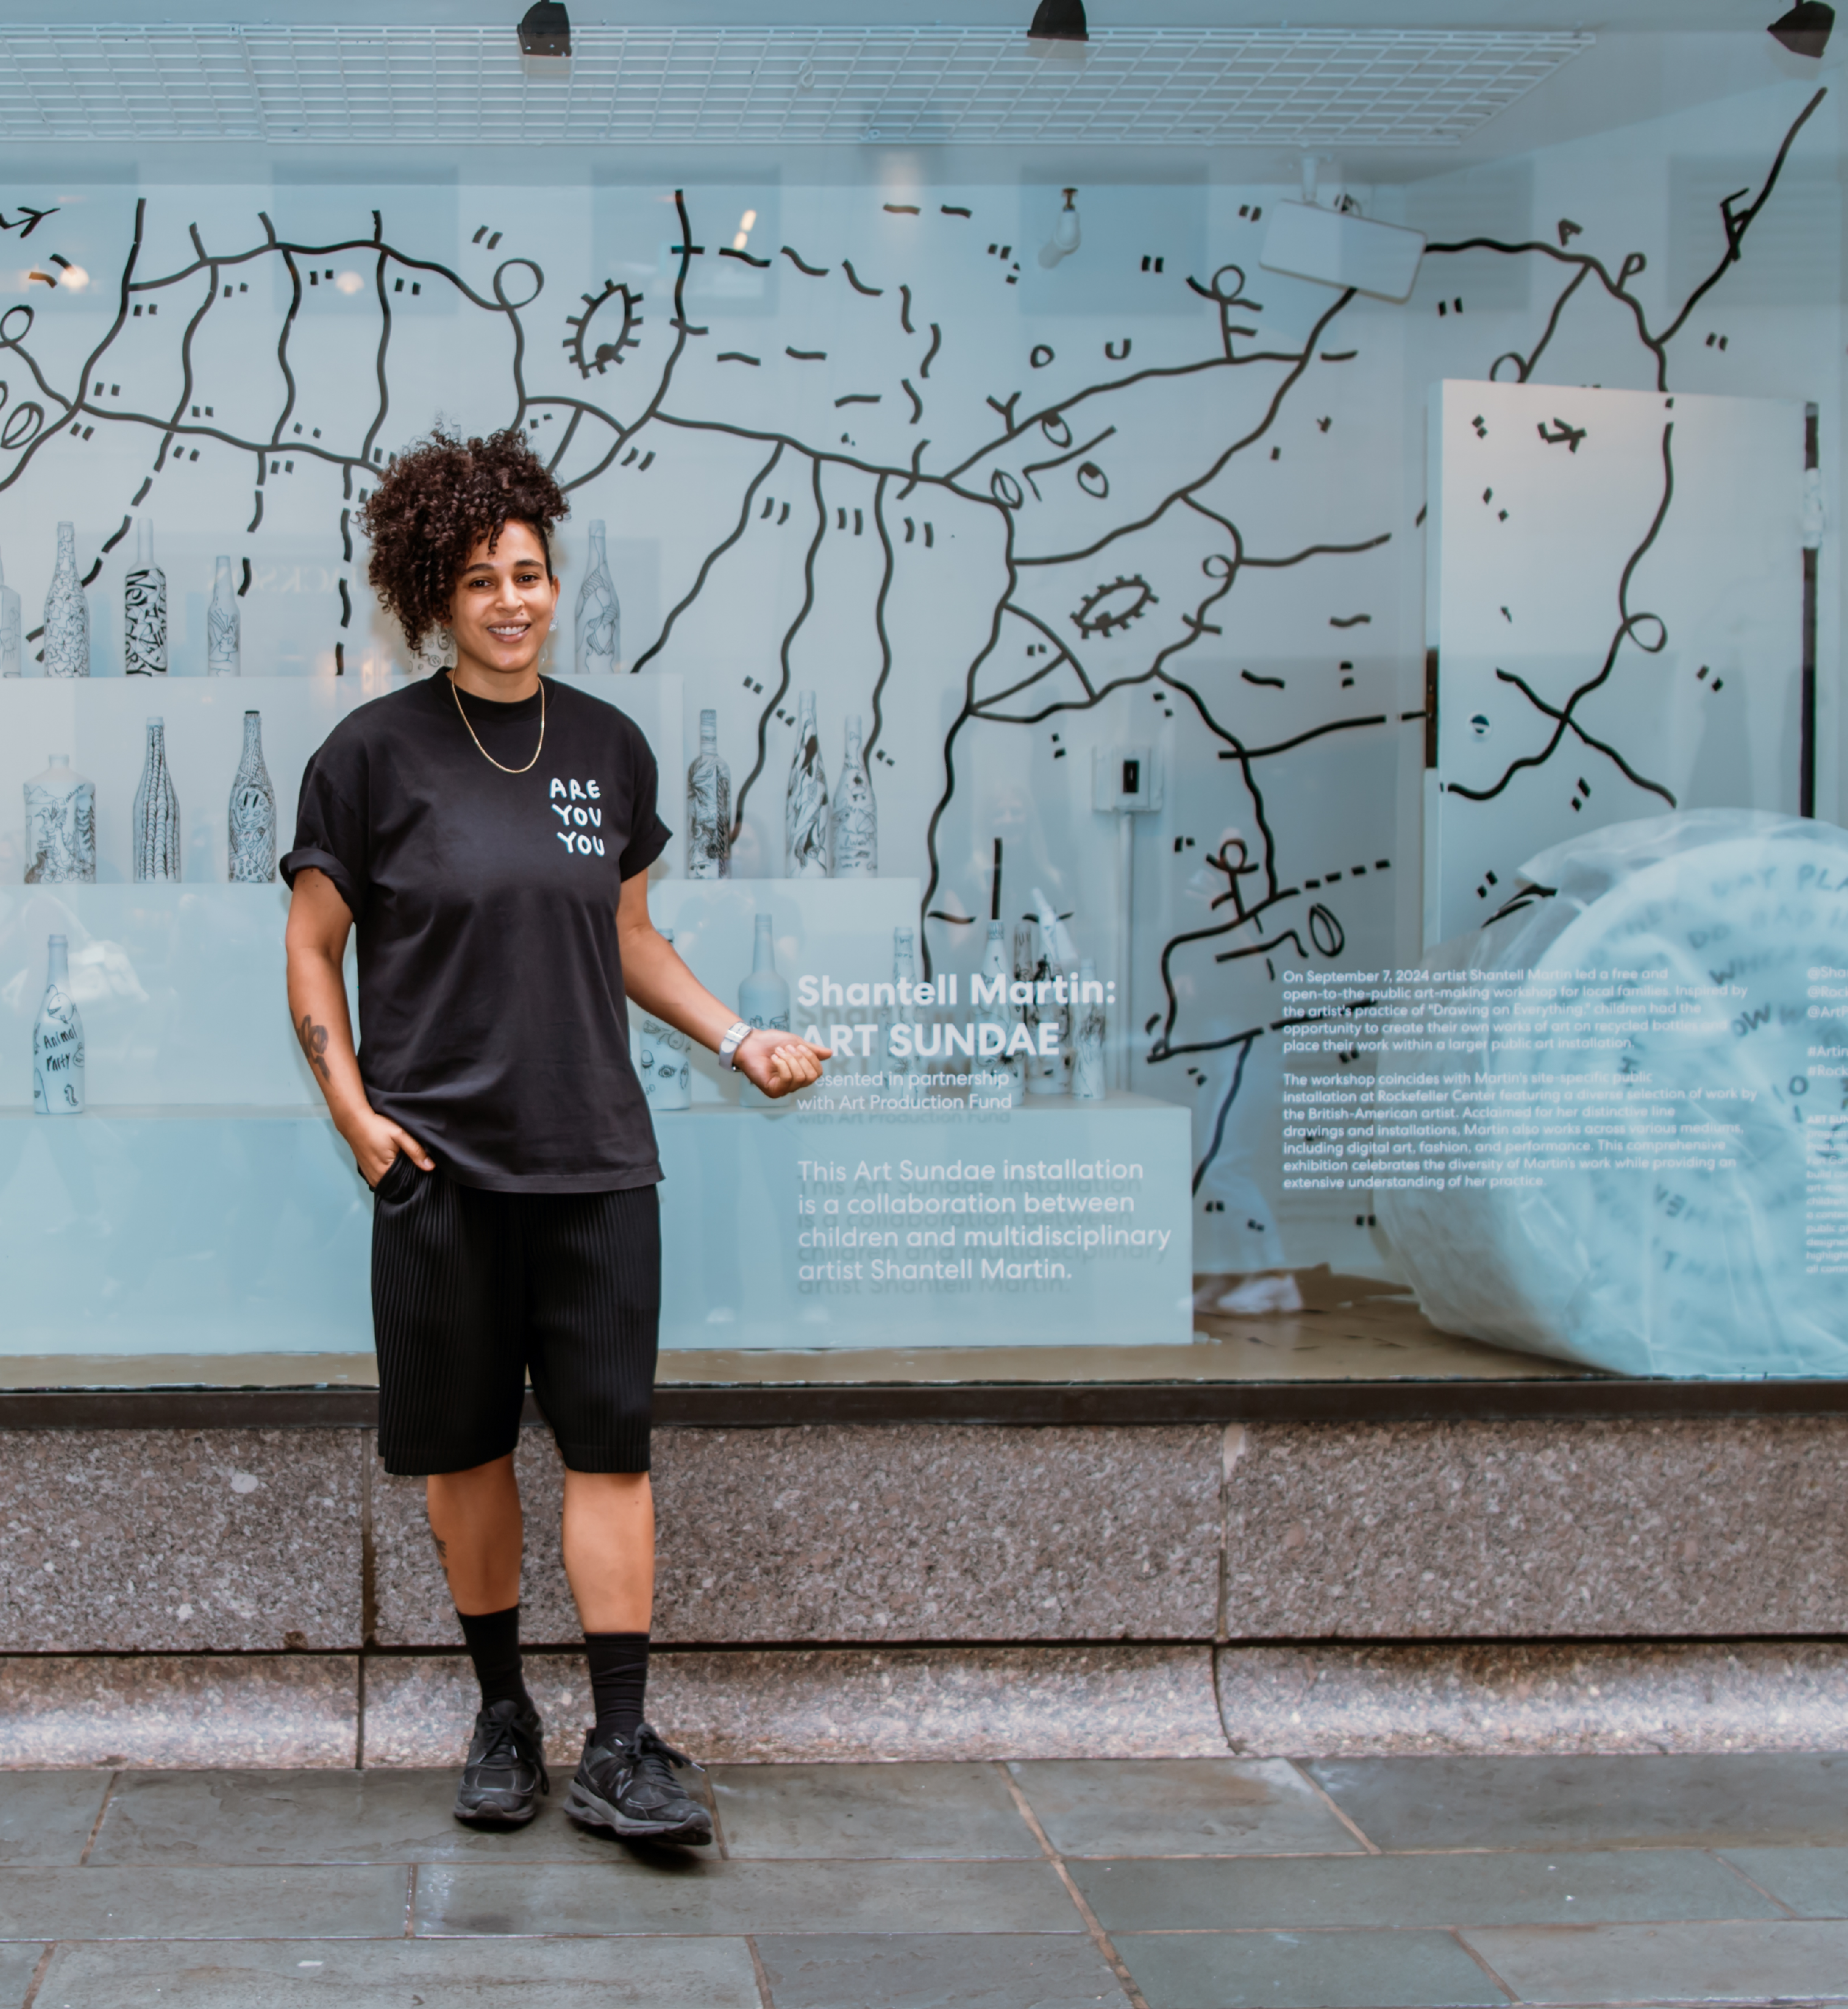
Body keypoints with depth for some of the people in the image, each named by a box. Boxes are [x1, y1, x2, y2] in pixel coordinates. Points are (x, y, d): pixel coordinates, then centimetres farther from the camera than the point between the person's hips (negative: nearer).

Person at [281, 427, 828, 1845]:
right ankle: (503, 1716, 22)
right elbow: (313, 950, 5)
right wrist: (351, 1107, -6)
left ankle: (622, 1751, -1)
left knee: (612, 1436, -4)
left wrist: (740, 1040, 8)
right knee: (464, 1444, 5)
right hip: (441, 1159, -2)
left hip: (597, 1154, 2)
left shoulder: (611, 748, 10)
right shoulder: (376, 754, 0)